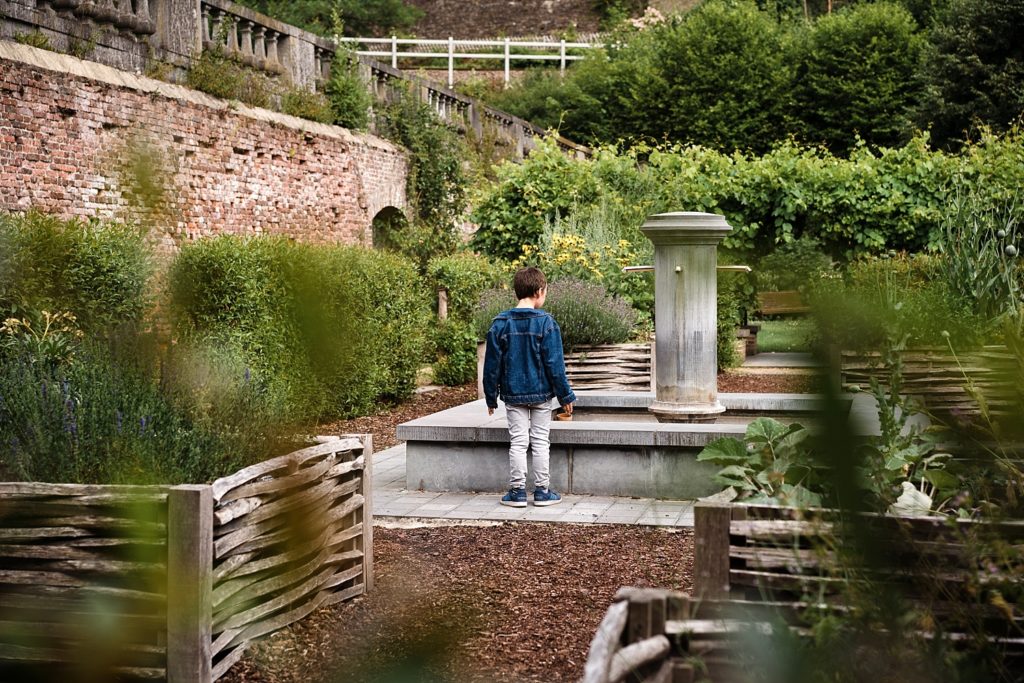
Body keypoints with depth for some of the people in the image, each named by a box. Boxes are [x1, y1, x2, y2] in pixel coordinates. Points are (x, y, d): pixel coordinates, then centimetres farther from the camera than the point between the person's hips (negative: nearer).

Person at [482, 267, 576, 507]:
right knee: (540, 442, 7)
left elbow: (492, 364, 0)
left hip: (513, 394, 2)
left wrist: (491, 397, 10)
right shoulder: (546, 322, -11)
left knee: (517, 442, 7)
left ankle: (517, 491, 7)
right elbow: (555, 364, -9)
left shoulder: (501, 323, -4)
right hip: (541, 393, -2)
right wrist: (565, 396, -1)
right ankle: (542, 491, 10)